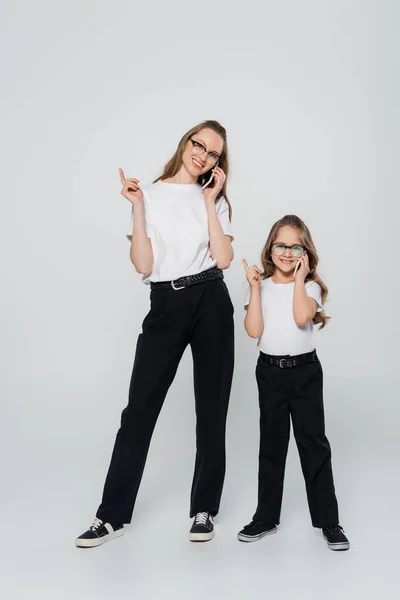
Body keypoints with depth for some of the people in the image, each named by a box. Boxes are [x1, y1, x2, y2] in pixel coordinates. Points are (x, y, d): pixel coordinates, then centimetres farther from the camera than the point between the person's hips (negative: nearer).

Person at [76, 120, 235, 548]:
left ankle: (204, 508, 19)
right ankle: (113, 513, 10)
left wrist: (209, 202, -5)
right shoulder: (150, 195, 4)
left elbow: (223, 259, -6)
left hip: (211, 304, 2)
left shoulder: (214, 200, 9)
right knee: (139, 408, -2)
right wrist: (137, 208, -12)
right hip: (166, 307, -1)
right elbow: (143, 266, -5)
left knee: (211, 409, 5)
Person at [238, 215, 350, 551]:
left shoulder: (310, 287, -2)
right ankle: (266, 517, 20)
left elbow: (302, 318, -23)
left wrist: (299, 278, -15)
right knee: (271, 444, 10)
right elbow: (254, 330, -11)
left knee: (314, 442, 0)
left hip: (305, 370, -1)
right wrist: (255, 288, -13)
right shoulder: (260, 286, 2)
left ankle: (328, 520, 11)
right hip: (270, 371, 2)